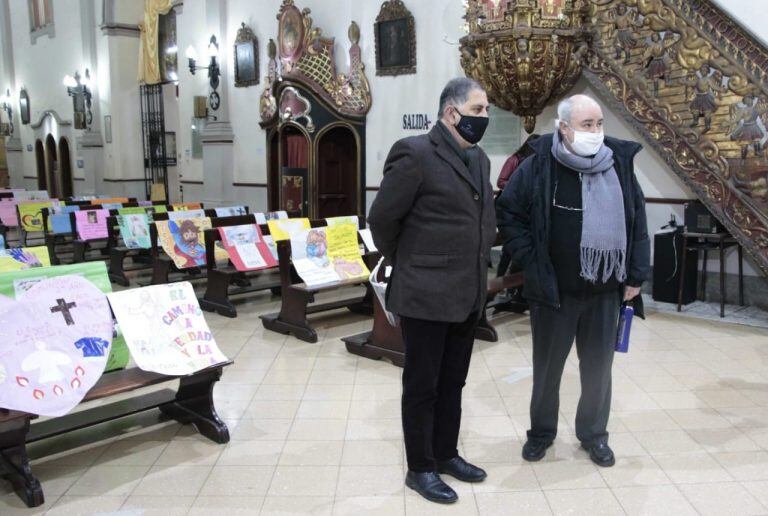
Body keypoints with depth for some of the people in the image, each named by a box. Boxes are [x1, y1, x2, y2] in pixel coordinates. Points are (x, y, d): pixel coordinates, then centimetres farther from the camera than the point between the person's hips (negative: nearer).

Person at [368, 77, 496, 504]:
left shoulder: (480, 159, 11)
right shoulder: (415, 153, -14)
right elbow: (382, 219, -10)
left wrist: (477, 267, 17)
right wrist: (406, 264, 3)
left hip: (468, 295, 8)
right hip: (426, 295, -7)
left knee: (452, 383, 19)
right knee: (422, 386, 6)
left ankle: (446, 454, 35)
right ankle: (420, 469, 21)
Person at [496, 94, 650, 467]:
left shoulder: (619, 164, 1)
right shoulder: (539, 167, -9)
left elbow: (637, 221, 6)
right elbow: (508, 214, -3)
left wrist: (637, 275, 4)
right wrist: (532, 262, -8)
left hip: (605, 291, 3)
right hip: (554, 290, -2)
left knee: (598, 367, 14)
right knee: (547, 366, 12)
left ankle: (593, 434, 34)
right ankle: (541, 431, 33)